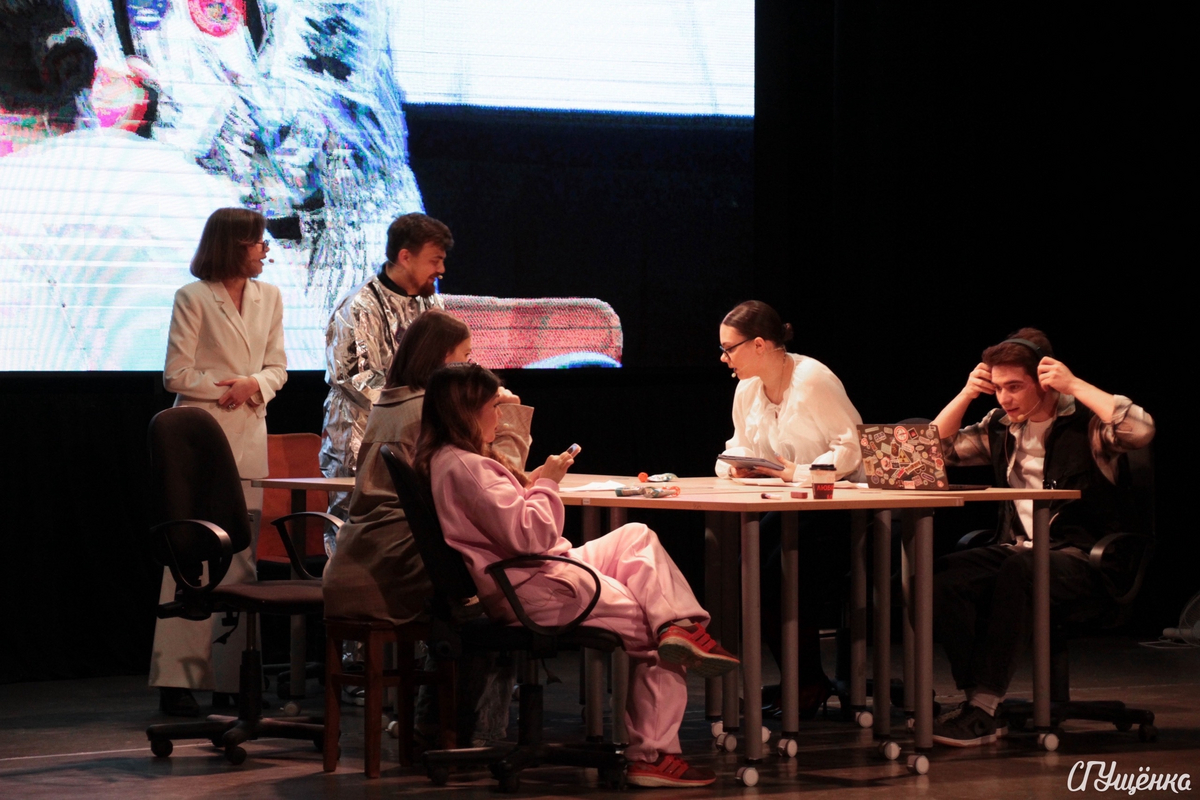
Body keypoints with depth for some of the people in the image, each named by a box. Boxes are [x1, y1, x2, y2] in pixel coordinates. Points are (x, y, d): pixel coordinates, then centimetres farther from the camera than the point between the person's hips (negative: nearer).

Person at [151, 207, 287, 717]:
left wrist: (255, 384, -8)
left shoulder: (269, 297, 12)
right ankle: (176, 679, -7)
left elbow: (277, 368, 13)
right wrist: (227, 388, -10)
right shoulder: (193, 299, -3)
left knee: (241, 556, 2)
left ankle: (228, 678, 5)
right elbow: (177, 375, -5)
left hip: (251, 436, 5)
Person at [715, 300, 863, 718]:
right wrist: (735, 466, -7)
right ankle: (797, 678, -3)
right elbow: (740, 449, 16)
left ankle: (810, 682, -8)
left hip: (838, 506, -8)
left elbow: (851, 449, -20)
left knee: (778, 573, -26)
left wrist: (800, 472, -24)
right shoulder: (747, 390, 7)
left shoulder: (813, 380, -17)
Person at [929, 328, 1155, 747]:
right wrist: (966, 394, 6)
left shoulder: (1085, 421, -2)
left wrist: (1074, 385, -16)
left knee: (1018, 570, -39)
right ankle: (977, 699, -26)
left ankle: (984, 708, -36)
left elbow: (1141, 430, -22)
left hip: (1080, 559, -6)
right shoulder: (1000, 426, 15)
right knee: (942, 577, -24)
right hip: (1014, 551, 6)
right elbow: (935, 448, 20)